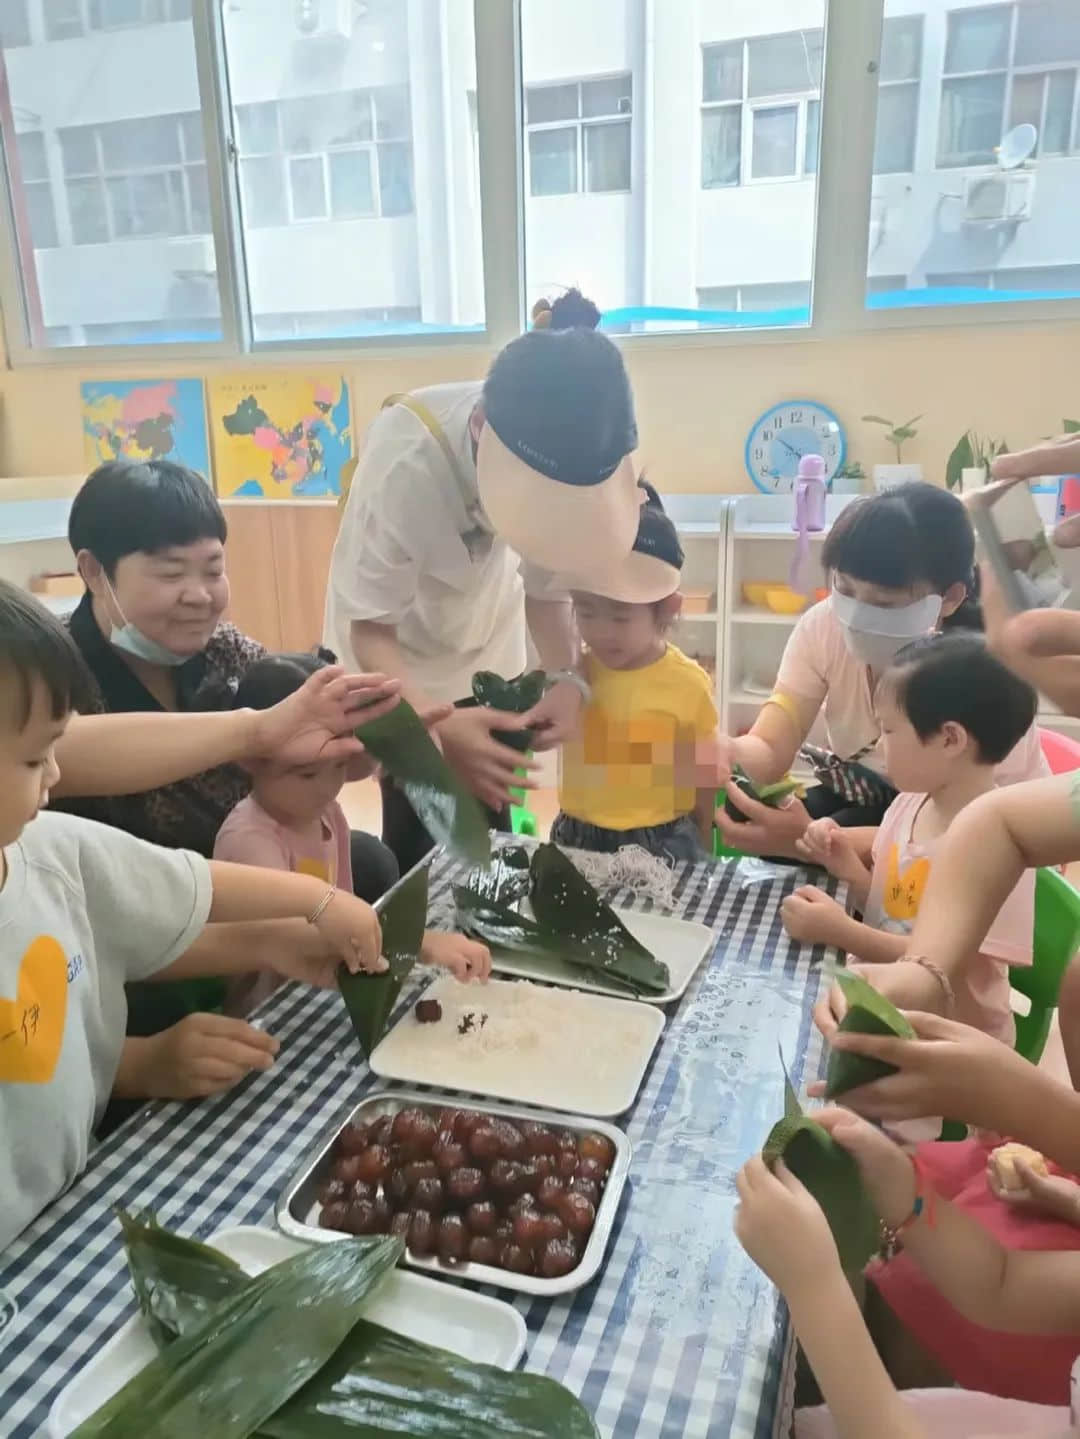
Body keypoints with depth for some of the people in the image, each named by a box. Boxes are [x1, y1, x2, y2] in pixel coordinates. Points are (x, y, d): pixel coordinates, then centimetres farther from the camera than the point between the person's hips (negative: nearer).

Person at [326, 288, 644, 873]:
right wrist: (437, 726, -51)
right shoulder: (406, 456, -37)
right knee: (417, 838, -6)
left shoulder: (565, 451, -26)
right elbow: (368, 628, -33)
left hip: (489, 650, 3)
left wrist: (567, 678, -31)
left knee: (488, 832, 5)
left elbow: (546, 582, -12)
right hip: (395, 659, -3)